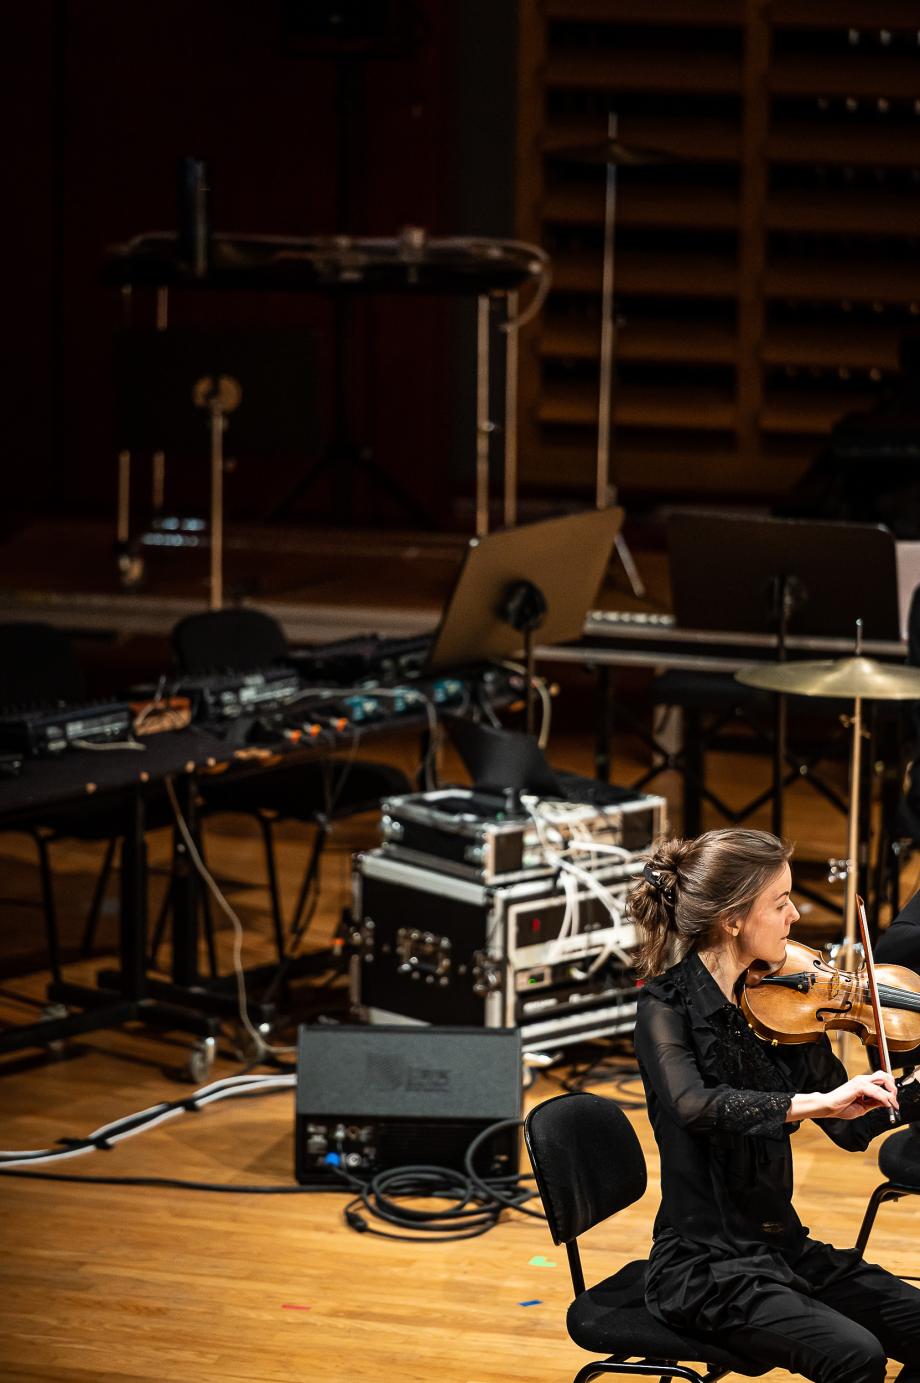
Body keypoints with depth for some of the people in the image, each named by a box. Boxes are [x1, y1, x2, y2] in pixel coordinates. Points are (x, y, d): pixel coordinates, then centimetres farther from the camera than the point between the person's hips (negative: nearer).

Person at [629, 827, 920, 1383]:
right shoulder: (668, 1008, -14)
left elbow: (850, 1127, 6)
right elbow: (693, 1106, -35)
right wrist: (814, 1101, -44)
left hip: (785, 1249, 7)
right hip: (705, 1268, -7)